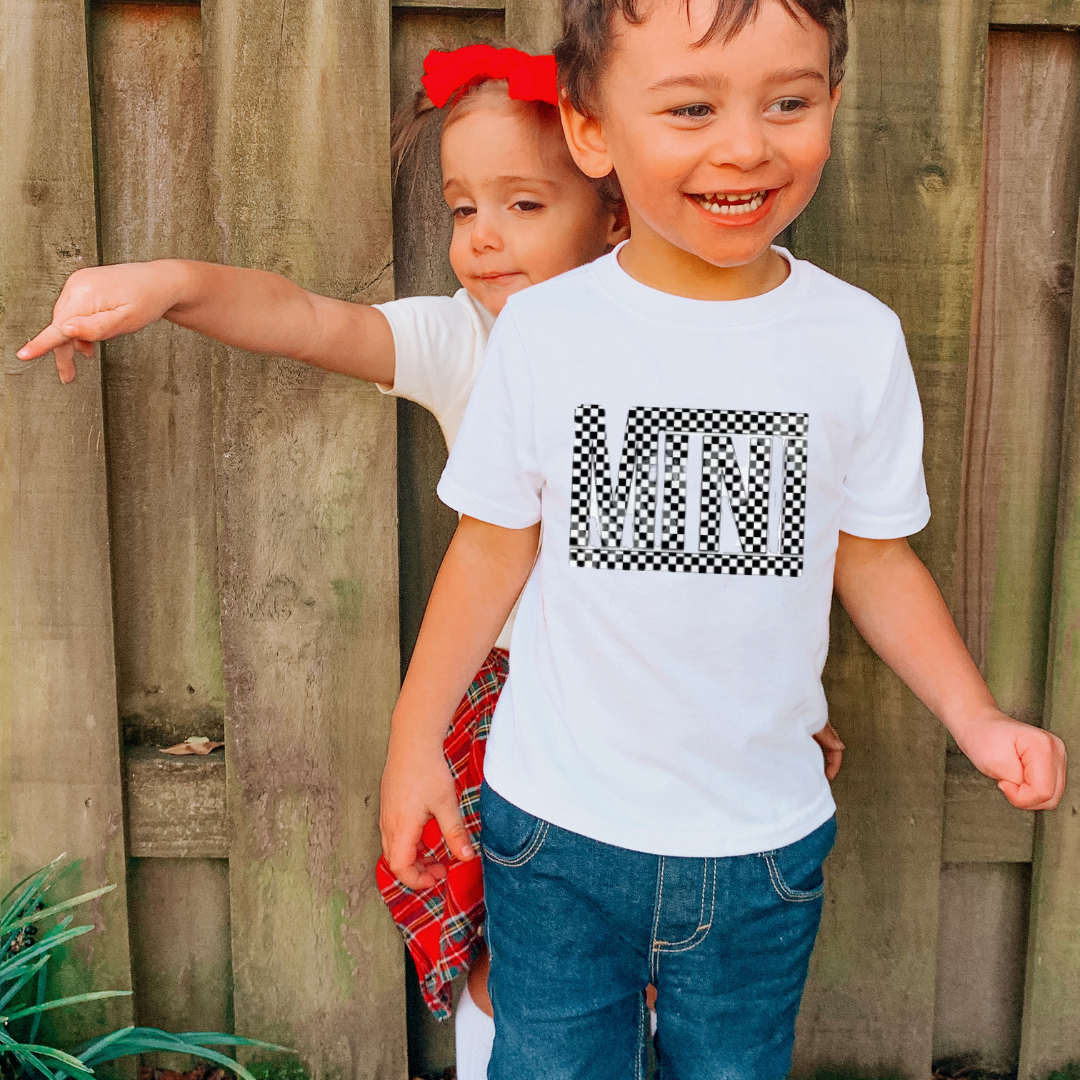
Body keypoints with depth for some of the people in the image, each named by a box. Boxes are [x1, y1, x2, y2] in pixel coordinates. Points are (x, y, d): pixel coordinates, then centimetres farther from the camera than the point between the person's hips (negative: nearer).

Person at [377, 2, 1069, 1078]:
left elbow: (872, 556, 3)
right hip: (556, 826, -1)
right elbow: (492, 549, -1)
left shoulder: (859, 339, -6)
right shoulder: (544, 330, -9)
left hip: (765, 840, 1)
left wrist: (974, 717, -9)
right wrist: (414, 742, 3)